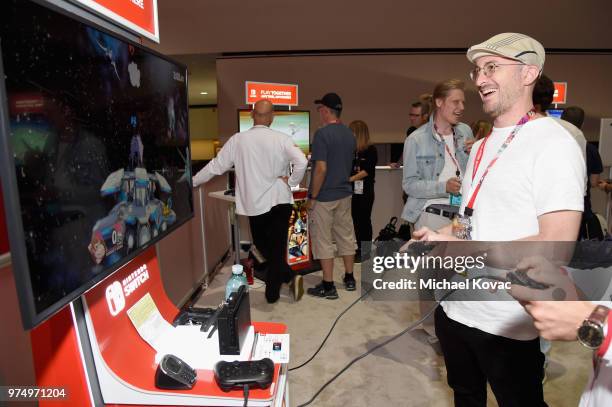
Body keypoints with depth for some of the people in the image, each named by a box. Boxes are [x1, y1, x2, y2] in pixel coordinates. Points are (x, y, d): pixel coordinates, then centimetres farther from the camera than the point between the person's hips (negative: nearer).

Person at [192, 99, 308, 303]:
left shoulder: (237, 140, -3)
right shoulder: (282, 139, -5)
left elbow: (216, 166, 2)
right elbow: (302, 162, -18)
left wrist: (192, 182, 15)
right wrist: (291, 182, -1)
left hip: (254, 204, 1)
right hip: (280, 201, 0)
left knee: (262, 245, 19)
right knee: (277, 246, 8)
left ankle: (288, 276, 17)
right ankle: (272, 291, 11)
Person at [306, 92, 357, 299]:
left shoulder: (322, 133, -17)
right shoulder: (349, 134, 7)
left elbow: (321, 169, -22)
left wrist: (312, 197, -15)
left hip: (324, 197, -8)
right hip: (344, 194, 8)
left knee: (323, 241, 2)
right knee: (346, 236, 15)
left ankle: (328, 286, 9)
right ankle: (349, 278, 27)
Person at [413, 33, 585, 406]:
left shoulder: (553, 143, -15)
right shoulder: (481, 146, 11)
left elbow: (557, 244, -23)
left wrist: (459, 247, -23)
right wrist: (435, 237, -1)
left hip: (508, 325, -7)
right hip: (456, 306, 8)